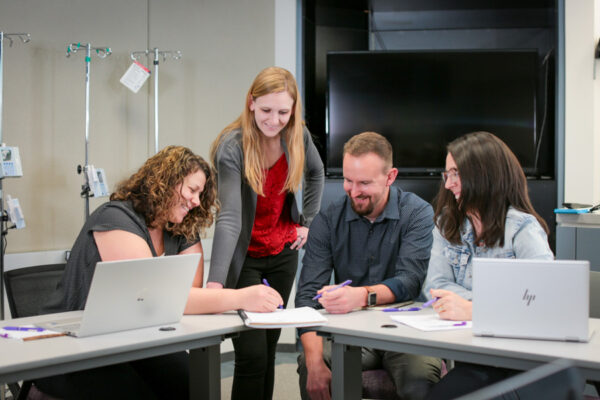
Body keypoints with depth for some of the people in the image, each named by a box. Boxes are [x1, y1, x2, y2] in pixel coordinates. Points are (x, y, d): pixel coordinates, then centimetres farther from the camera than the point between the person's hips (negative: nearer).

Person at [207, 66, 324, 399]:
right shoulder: (232, 147, -23)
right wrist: (215, 282, -41)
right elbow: (228, 218, -32)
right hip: (244, 257, -5)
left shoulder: (298, 135, -7)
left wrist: (306, 220, 9)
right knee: (252, 354, -11)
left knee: (270, 345, 12)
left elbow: (315, 173, 16)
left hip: (283, 253, 5)